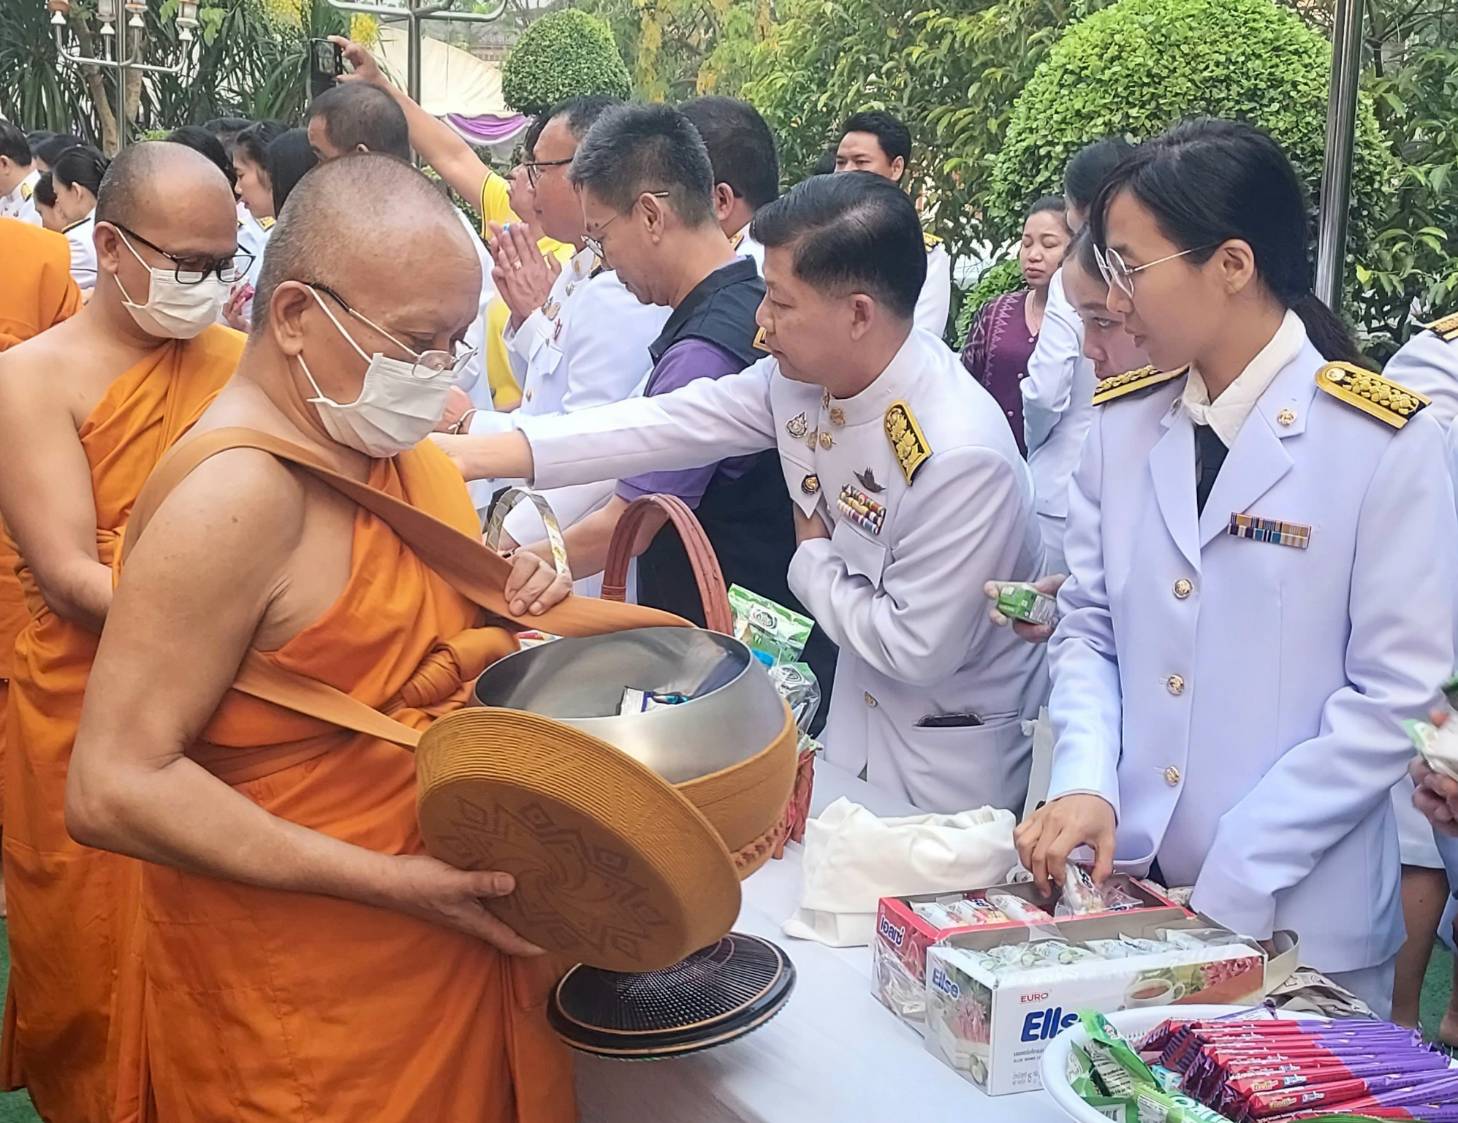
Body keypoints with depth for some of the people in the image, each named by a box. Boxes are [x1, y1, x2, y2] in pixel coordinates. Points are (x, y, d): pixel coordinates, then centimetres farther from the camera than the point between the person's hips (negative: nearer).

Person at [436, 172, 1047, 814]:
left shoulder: (962, 458, -33)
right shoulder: (803, 375, -11)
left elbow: (915, 648, -28)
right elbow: (668, 425, -6)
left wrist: (814, 561, -12)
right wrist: (478, 455, -9)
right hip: (859, 710, 7)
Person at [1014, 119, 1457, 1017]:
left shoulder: (1385, 442, -12)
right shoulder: (1124, 423, 4)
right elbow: (1089, 625, 7)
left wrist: (1230, 887, -16)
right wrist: (1085, 782, -12)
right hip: (1122, 888, 4)